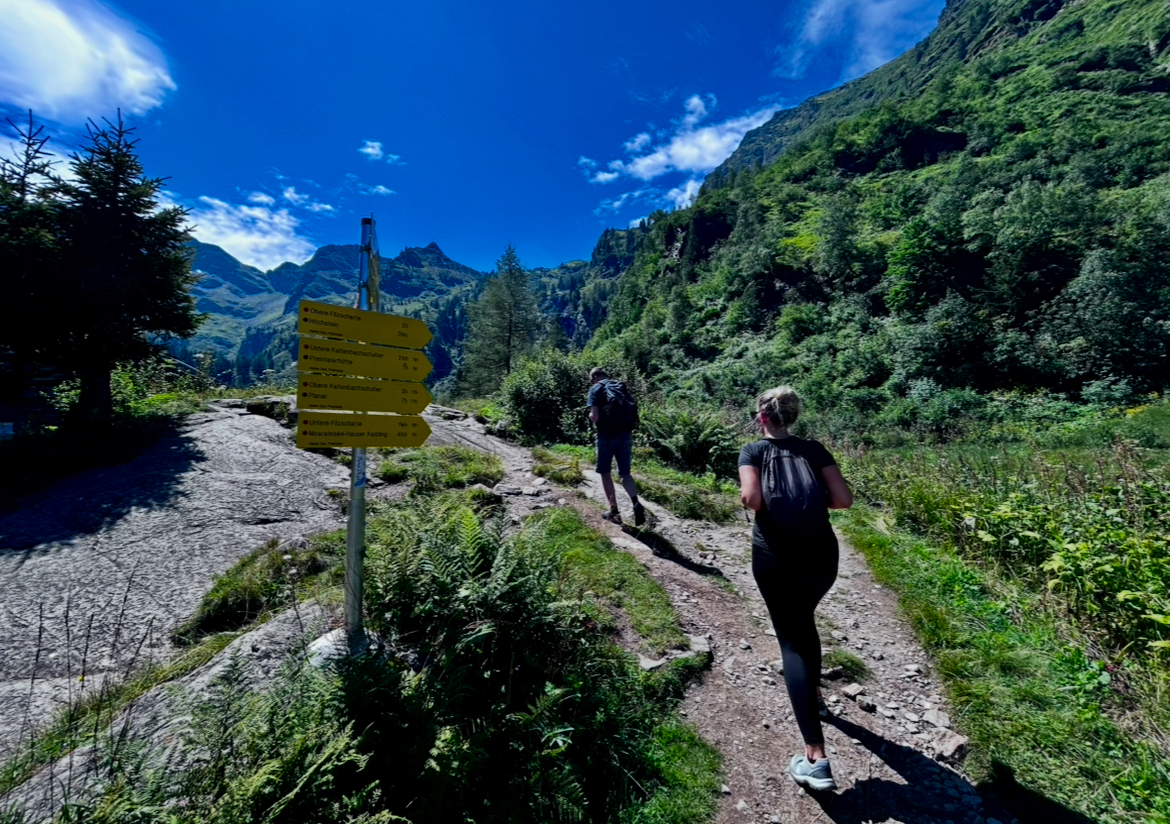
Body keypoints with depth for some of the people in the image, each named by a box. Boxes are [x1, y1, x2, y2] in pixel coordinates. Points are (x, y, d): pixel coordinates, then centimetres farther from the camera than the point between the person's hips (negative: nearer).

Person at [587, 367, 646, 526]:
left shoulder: (596, 389, -2)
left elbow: (594, 416, -12)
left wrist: (591, 418, 8)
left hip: (607, 435, -4)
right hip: (626, 434, 5)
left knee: (605, 473, 12)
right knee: (625, 473, 12)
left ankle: (614, 511, 13)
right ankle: (636, 503, -9)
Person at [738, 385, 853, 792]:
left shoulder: (753, 451, -2)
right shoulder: (814, 449, 6)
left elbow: (751, 499, -16)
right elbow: (844, 499, -1)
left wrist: (746, 499, 5)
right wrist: (814, 500, 16)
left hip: (775, 558, -4)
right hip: (822, 555, 4)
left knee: (792, 641, 6)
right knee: (804, 621, 30)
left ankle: (815, 757, 0)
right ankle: (810, 693, 50)